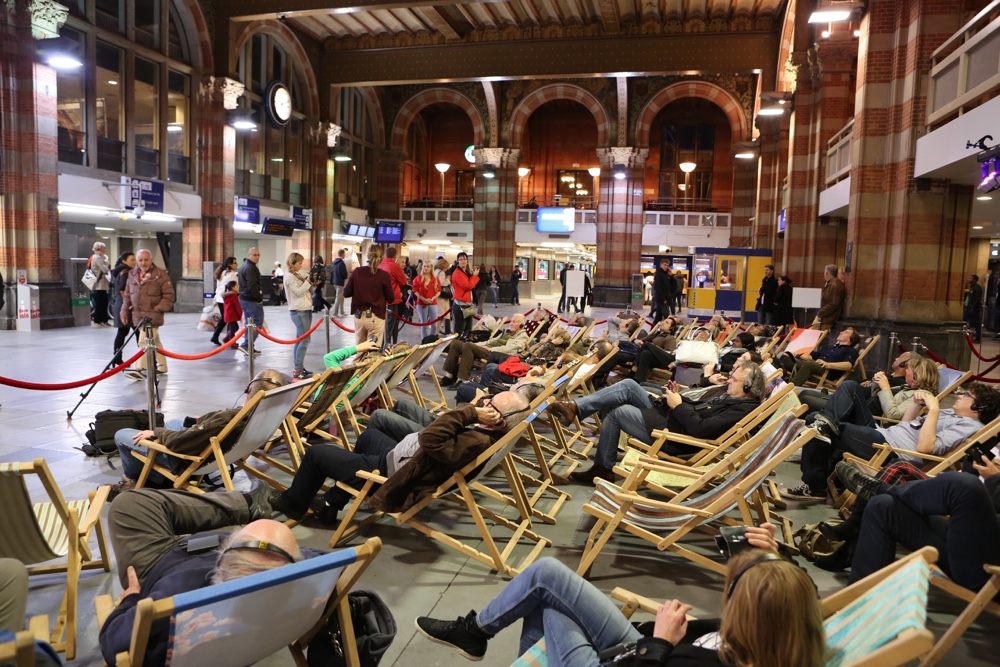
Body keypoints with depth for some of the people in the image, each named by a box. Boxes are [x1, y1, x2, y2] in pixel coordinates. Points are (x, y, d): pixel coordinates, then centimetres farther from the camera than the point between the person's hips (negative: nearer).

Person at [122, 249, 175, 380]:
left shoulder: (161, 275, -7)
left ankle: (139, 369, -13)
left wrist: (157, 309, -13)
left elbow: (169, 296, -8)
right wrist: (125, 312, 14)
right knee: (154, 342, 15)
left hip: (152, 315, -6)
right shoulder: (132, 275, 11)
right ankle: (161, 366, 25)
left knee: (144, 342, -13)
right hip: (138, 315, 6)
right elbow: (127, 296, 18)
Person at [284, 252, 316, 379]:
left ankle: (299, 368, 13)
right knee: (305, 340, -12)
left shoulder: (299, 274, 16)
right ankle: (298, 370, -11)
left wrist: (314, 285, 3)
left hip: (306, 310, 9)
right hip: (298, 311, -9)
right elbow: (298, 292, -18)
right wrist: (308, 280, -16)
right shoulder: (289, 277, -9)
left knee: (300, 340, 9)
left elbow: (307, 291, 20)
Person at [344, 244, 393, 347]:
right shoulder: (384, 275, -12)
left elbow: (346, 293, 2)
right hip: (376, 317, -3)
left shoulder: (357, 271, -3)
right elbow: (390, 298, -5)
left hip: (359, 315, 4)